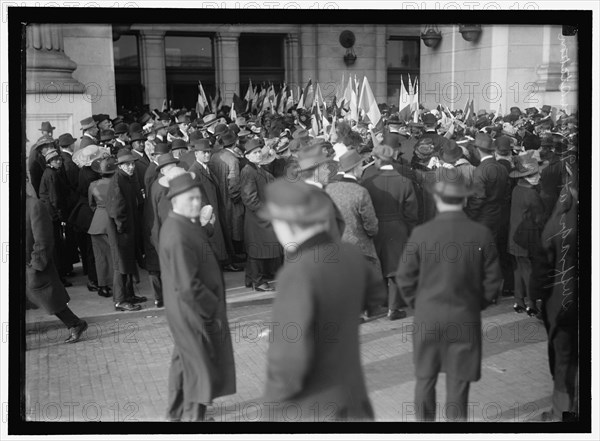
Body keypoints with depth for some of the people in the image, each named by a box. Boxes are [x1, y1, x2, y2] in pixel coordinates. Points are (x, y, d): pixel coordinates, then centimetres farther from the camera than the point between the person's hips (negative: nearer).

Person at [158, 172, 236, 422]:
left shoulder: (177, 225, 3)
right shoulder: (178, 236, -28)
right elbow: (188, 286, -29)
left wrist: (202, 225, -8)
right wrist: (214, 308, -17)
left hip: (185, 310, 10)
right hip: (193, 311, -10)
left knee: (184, 360, 24)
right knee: (200, 366, 7)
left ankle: (177, 411, 42)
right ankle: (192, 415, 24)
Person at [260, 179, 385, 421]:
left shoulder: (298, 273, -28)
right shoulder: (350, 255, -5)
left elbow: (292, 356, -34)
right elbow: (374, 294, 18)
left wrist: (278, 391, -15)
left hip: (303, 409, -6)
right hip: (349, 399, 6)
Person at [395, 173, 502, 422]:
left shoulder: (421, 233, -10)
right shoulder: (482, 235, -8)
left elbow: (404, 278, -4)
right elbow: (493, 281, -2)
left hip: (427, 318, 0)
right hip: (466, 320, 0)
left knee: (425, 380, 16)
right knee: (458, 384, 10)